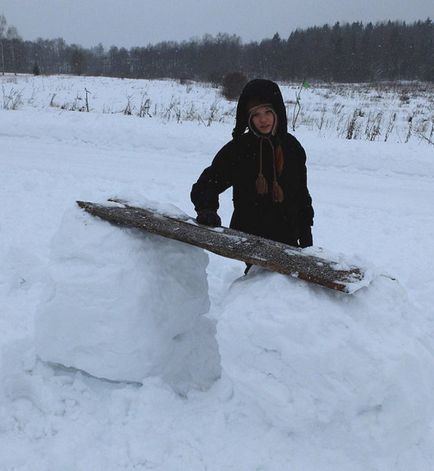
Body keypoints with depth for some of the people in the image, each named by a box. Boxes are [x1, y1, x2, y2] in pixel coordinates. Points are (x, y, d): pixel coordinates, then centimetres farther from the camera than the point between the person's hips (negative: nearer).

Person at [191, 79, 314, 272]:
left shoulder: (292, 147, 4)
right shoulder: (237, 149, -8)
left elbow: (302, 195, 12)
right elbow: (205, 185, -6)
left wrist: (306, 238, 14)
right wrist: (207, 209, -27)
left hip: (287, 238, 4)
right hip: (248, 238, -4)